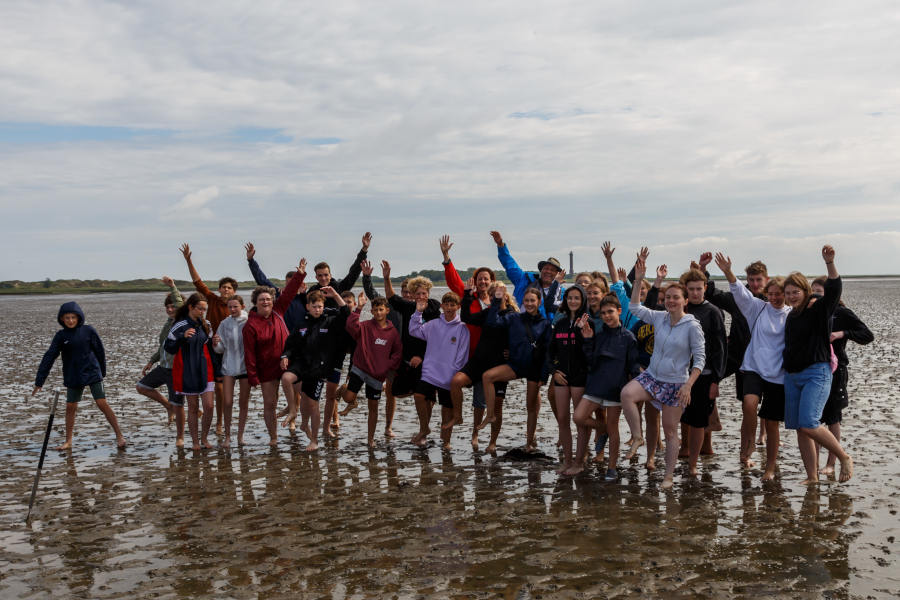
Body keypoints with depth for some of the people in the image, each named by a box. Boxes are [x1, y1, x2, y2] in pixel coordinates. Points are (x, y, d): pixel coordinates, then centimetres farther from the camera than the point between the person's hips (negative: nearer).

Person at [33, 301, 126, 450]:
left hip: (92, 374, -3)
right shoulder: (61, 336, -2)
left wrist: (102, 372, 9)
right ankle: (68, 441, 22)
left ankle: (119, 436, -1)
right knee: (70, 407, 7)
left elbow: (99, 351, 2)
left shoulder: (88, 331, -7)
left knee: (102, 404, -8)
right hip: (73, 377, 3)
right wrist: (39, 381, -3)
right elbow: (49, 358, -2)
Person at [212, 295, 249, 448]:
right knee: (227, 402, -4)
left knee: (244, 403, 7)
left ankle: (240, 434, 19)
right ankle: (227, 435, 10)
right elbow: (220, 349, 4)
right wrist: (215, 344, -17)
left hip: (245, 366, -1)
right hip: (229, 366, 1)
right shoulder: (224, 324, 1)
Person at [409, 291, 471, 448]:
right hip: (430, 372, 2)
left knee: (448, 406, 7)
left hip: (450, 376, -2)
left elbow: (462, 355, -5)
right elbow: (414, 331, 8)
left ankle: (446, 439, 24)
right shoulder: (433, 324, 5)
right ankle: (424, 429, 4)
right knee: (420, 396, -17)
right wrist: (418, 312, -1)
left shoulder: (462, 328, -4)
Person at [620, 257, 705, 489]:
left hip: (675, 383, -3)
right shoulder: (659, 317, 2)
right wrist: (638, 280, 0)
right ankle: (636, 438, -9)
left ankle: (668, 476, 15)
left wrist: (688, 385, -17)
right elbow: (635, 307, 9)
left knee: (670, 431, 3)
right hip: (652, 376, 3)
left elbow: (700, 359, -9)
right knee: (627, 393, -27)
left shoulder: (692, 326, -10)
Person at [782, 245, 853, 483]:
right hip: (792, 376, 7)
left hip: (816, 374, -7)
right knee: (800, 429, 6)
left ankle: (845, 458, 2)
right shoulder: (791, 316, 14)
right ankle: (812, 477, 13)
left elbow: (833, 290, -23)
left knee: (809, 424, -19)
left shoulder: (819, 310, -5)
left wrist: (829, 263, -37)